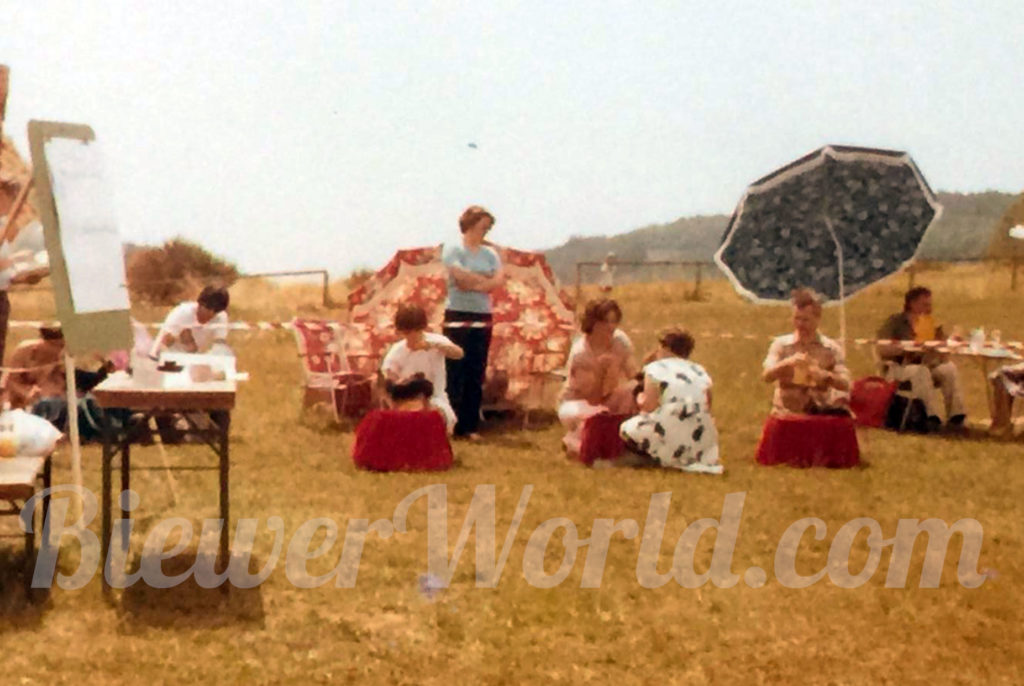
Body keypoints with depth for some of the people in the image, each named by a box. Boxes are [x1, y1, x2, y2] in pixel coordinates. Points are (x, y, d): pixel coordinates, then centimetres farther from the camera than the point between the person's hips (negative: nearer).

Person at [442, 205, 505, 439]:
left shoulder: (490, 253, 11)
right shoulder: (453, 250, -3)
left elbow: (499, 282, -2)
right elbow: (461, 278, -18)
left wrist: (473, 283, -12)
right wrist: (486, 280, -6)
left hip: (482, 318, 5)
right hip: (457, 317, -5)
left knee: (476, 375, 6)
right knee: (455, 374, -5)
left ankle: (470, 426, 11)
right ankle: (450, 425, -1)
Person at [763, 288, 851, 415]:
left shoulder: (831, 348, 4)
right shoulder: (780, 344, 4)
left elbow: (844, 384, -4)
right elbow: (767, 376, -8)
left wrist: (826, 376, -25)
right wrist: (787, 363, -26)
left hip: (819, 416, 1)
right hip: (786, 415, 0)